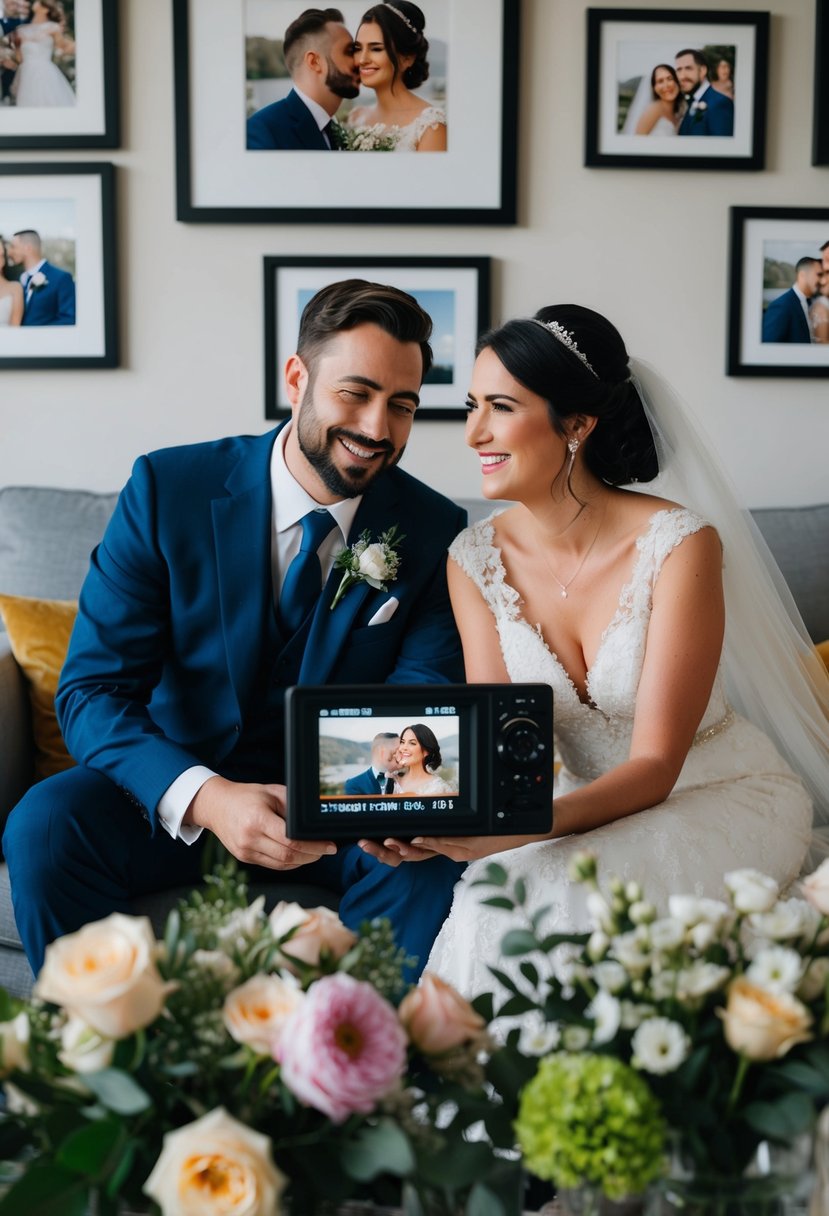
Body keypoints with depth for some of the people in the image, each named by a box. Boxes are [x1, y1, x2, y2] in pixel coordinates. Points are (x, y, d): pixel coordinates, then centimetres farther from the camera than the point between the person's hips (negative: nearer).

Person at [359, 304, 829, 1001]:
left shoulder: (679, 544, -21)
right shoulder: (476, 559, -7)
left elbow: (655, 766, -23)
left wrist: (517, 832, -41)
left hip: (722, 795, -3)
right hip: (590, 805, 4)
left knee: (567, 893, -31)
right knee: (490, 894, -28)